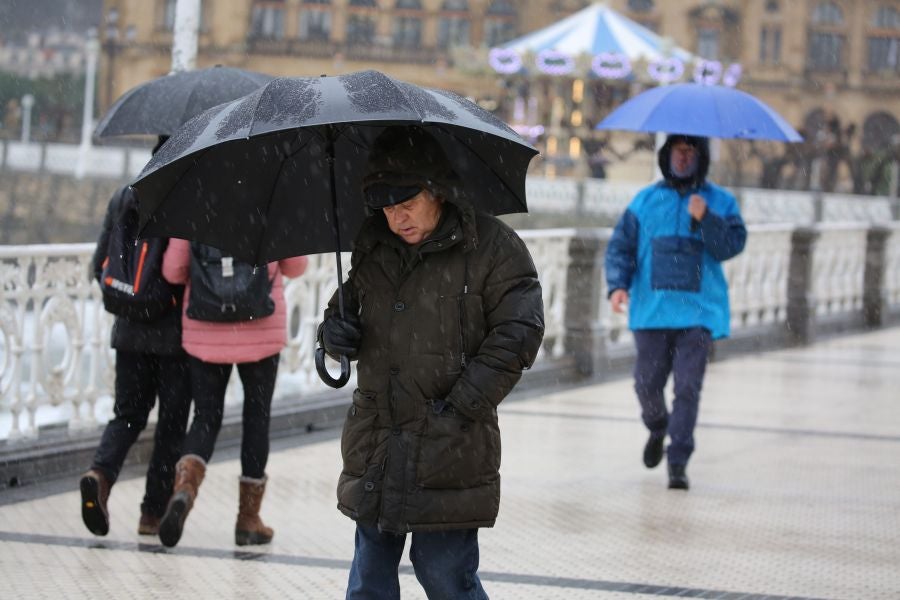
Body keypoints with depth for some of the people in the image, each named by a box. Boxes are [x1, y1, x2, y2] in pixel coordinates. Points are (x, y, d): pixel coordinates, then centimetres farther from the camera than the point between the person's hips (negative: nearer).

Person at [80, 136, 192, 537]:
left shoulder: (124, 196, 2)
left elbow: (100, 264, 6)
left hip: (130, 330, 4)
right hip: (178, 333, -4)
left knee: (127, 414, 14)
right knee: (172, 422, 8)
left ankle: (101, 472, -13)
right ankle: (154, 512, 11)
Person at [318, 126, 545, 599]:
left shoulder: (493, 248, -7)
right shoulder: (372, 248, 10)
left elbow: (517, 335, -9)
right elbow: (350, 304, 24)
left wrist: (460, 406, -15)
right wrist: (334, 331, -2)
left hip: (450, 451, -5)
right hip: (375, 445, 5)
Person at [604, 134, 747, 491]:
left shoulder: (721, 202, 6)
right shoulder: (646, 201, 9)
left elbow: (731, 247, -5)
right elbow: (620, 246, 7)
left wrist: (705, 219, -20)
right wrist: (617, 284, -8)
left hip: (698, 313, -2)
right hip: (651, 311, 2)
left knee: (688, 387, -10)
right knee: (647, 384, 4)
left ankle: (678, 462, -6)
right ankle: (657, 429, 36)